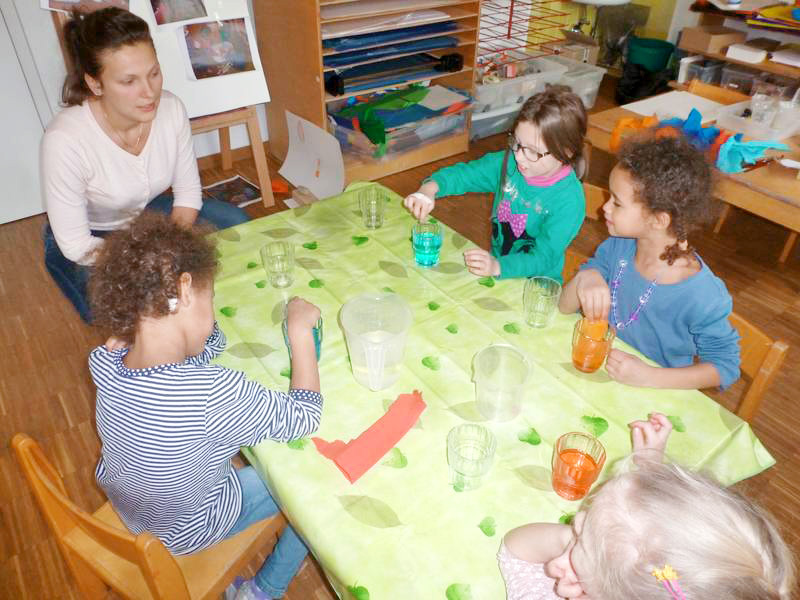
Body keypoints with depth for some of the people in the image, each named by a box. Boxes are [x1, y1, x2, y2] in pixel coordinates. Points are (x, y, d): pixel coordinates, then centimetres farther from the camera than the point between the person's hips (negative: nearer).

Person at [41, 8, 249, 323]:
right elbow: (75, 245, -25)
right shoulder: (64, 141, -34)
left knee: (236, 224, -8)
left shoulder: (171, 108, -22)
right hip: (89, 240, -4)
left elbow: (188, 191, -9)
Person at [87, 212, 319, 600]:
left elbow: (209, 344, -8)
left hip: (119, 501, 6)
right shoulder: (215, 394, -43)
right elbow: (304, 417, -27)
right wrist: (300, 329, -21)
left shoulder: (104, 364, -22)